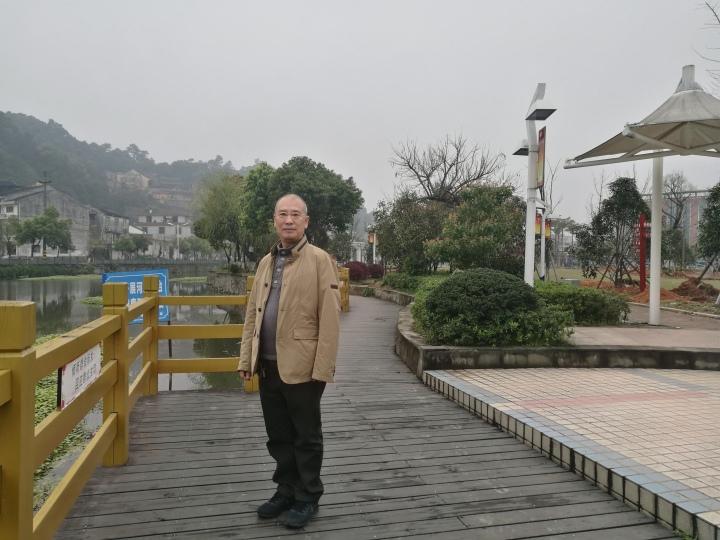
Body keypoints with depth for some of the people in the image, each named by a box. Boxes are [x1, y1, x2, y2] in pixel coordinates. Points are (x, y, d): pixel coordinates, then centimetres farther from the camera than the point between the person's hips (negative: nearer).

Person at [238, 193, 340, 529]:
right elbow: (252, 313, 14)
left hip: (301, 366, -6)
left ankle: (307, 498, 25)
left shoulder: (319, 260, -6)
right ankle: (286, 491, 34)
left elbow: (329, 318, -11)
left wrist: (323, 367, -16)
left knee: (306, 436, 9)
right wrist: (246, 358, 9)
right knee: (278, 436, 17)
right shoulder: (266, 262, 13)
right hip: (268, 365, 6)